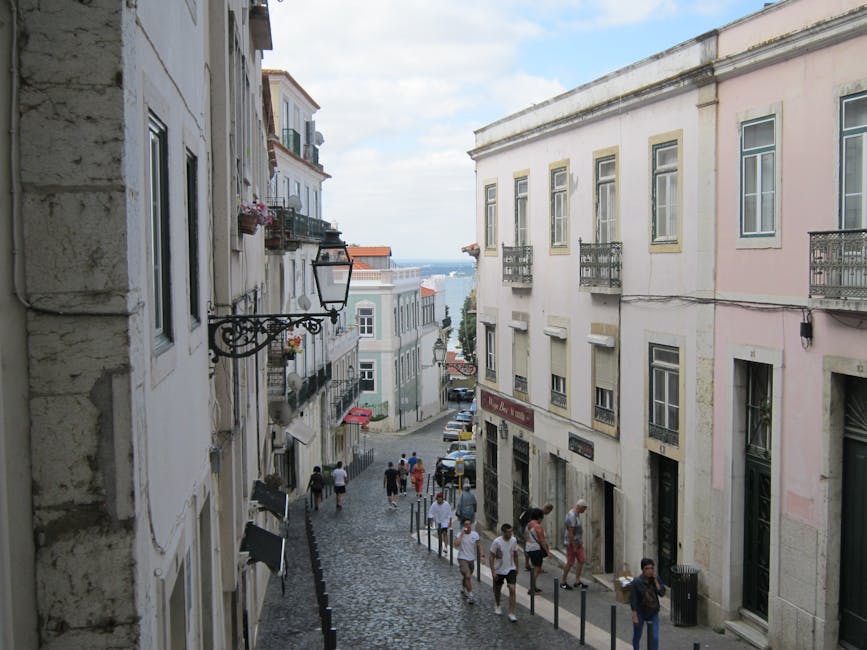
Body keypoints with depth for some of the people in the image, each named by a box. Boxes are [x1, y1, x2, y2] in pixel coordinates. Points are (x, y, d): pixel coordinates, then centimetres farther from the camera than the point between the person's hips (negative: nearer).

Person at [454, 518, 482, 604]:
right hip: (462, 559, -5)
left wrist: (481, 556, -4)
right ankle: (470, 596, -10)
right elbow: (456, 544, -28)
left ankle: (463, 589, 47)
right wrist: (462, 534, -26)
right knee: (467, 576, -17)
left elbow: (479, 545, 7)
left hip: (472, 559, 5)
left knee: (467, 576, 19)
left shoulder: (475, 534, 0)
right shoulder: (460, 534, -11)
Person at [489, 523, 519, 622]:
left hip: (511, 569, 2)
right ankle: (498, 606, 45)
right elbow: (491, 556, -14)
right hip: (499, 570, -2)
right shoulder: (497, 542, -20)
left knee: (512, 589, -12)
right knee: (497, 589, 16)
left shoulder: (514, 540, -6)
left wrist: (516, 567, 16)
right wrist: (493, 571, -18)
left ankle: (511, 613, -7)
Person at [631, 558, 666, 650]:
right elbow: (633, 599, -14)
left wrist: (655, 580, -24)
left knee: (655, 638, -3)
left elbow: (662, 593, -18)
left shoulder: (656, 579, -9)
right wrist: (634, 616, -14)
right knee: (637, 636, 16)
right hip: (640, 613, -2)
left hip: (653, 613, 2)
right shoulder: (637, 581, -18)